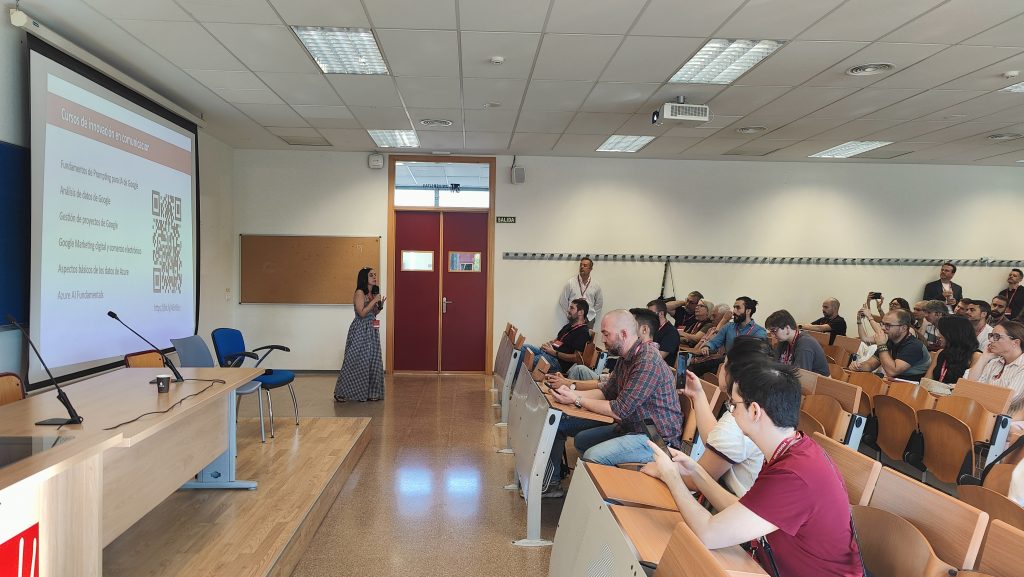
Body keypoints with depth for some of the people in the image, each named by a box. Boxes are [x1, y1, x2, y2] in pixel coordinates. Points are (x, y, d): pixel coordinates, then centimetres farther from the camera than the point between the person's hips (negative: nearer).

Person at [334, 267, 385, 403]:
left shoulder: (373, 293, 12)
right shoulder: (359, 293, -11)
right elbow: (362, 313, -19)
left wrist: (380, 306, 1)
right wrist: (374, 301, -18)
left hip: (372, 331, 8)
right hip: (360, 331, -8)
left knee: (372, 361, 8)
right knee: (357, 361, -5)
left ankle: (369, 392, 16)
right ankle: (341, 393, 5)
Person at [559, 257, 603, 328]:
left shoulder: (596, 285, 5)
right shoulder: (570, 283, -1)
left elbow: (599, 304, 15)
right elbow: (563, 302, 5)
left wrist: (593, 316, 9)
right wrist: (568, 315, 5)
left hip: (589, 320, 1)